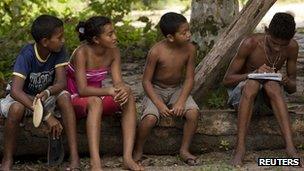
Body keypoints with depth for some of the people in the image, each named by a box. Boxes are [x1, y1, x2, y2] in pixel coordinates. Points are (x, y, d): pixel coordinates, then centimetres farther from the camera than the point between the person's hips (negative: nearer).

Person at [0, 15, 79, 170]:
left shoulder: (59, 52, -16)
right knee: (16, 109, -38)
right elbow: (15, 91, -39)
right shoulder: (27, 55, -28)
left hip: (46, 95, 3)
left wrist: (47, 92, -47)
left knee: (64, 96, -29)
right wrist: (47, 115, -45)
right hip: (23, 97, -3)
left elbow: (61, 83, -21)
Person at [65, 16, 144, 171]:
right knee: (95, 102, -39)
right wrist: (109, 91, -42)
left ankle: (128, 157, -29)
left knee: (129, 98, -22)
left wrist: (124, 89, -36)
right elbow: (82, 89, -28)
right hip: (75, 99, -6)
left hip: (97, 96, 6)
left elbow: (118, 82, -11)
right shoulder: (82, 53, -23)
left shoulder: (113, 51, -6)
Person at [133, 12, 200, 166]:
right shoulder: (156, 52, -21)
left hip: (177, 89, 3)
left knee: (193, 112, -25)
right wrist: (159, 104, -24)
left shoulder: (190, 49, -11)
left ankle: (184, 150, -3)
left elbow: (189, 78, -5)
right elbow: (146, 81, -14)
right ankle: (137, 151, -4)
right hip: (156, 90, -3)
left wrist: (181, 101, -19)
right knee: (150, 118, -31)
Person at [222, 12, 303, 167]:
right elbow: (227, 80, -15)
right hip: (241, 91, -2)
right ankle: (240, 149, -39)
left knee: (272, 85, -35)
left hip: (269, 91, 2)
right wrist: (254, 73, -32)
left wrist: (288, 83, -26)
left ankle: (290, 147, -43)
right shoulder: (250, 43, -21)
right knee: (252, 84, -38)